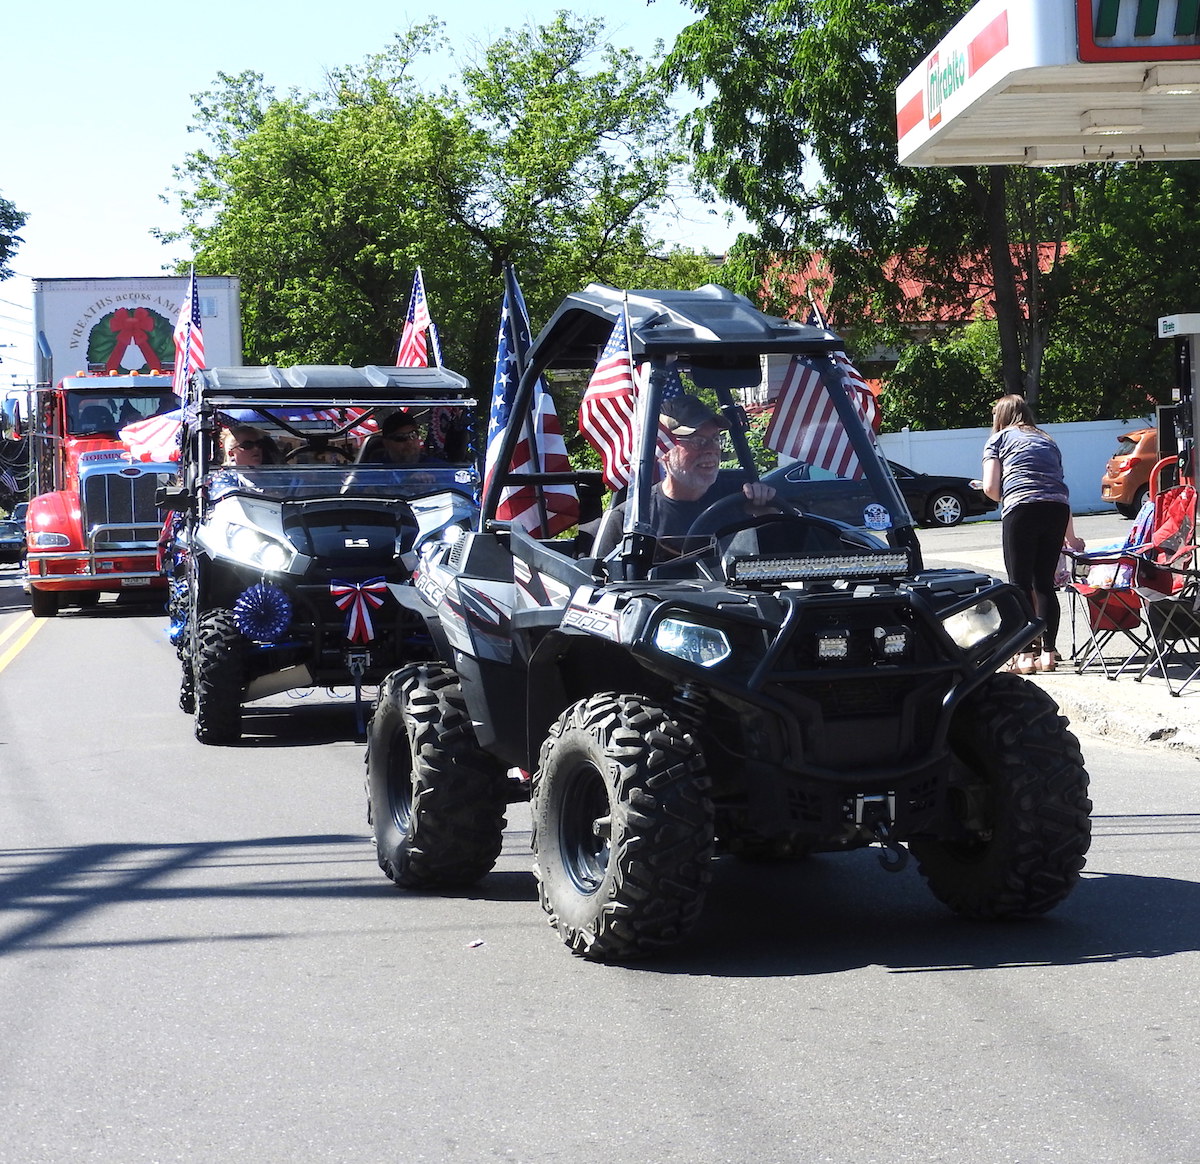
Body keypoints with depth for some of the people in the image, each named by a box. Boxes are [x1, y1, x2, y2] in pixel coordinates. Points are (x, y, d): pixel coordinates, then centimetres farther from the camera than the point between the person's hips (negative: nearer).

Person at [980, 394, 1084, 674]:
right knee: (1045, 582, 12)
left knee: (1020, 583, 1)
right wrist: (1070, 537, 43)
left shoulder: (998, 439, 15)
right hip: (1058, 510, 5)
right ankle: (1048, 652, 12)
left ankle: (1026, 655, -3)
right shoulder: (1047, 441, 30)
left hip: (1021, 509, -5)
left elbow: (990, 487, 2)